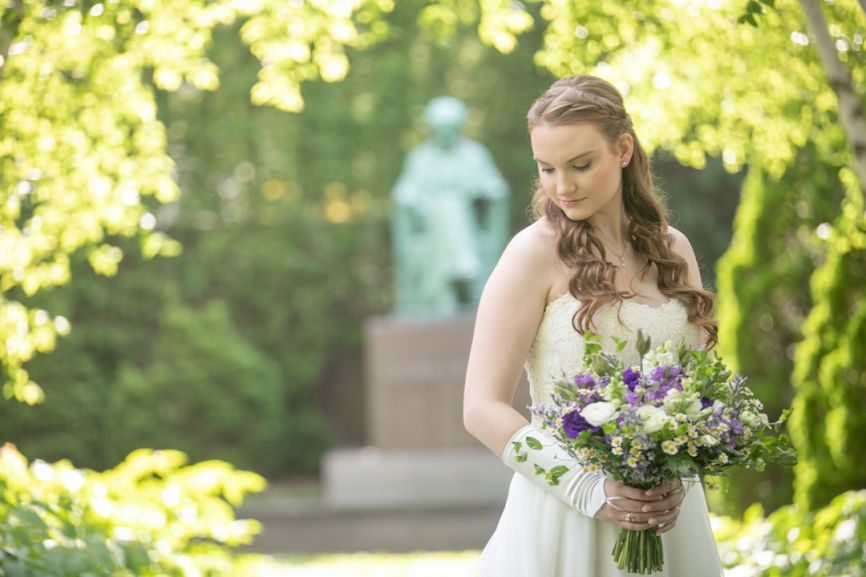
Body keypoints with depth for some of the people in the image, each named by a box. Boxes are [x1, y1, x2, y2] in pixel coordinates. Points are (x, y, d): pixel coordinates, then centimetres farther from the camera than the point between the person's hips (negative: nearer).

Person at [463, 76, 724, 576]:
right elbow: (483, 408, -12)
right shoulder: (536, 253, -8)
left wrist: (679, 478, -8)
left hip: (670, 521, 4)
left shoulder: (672, 249, 6)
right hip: (566, 522, -4)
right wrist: (590, 490, -20)